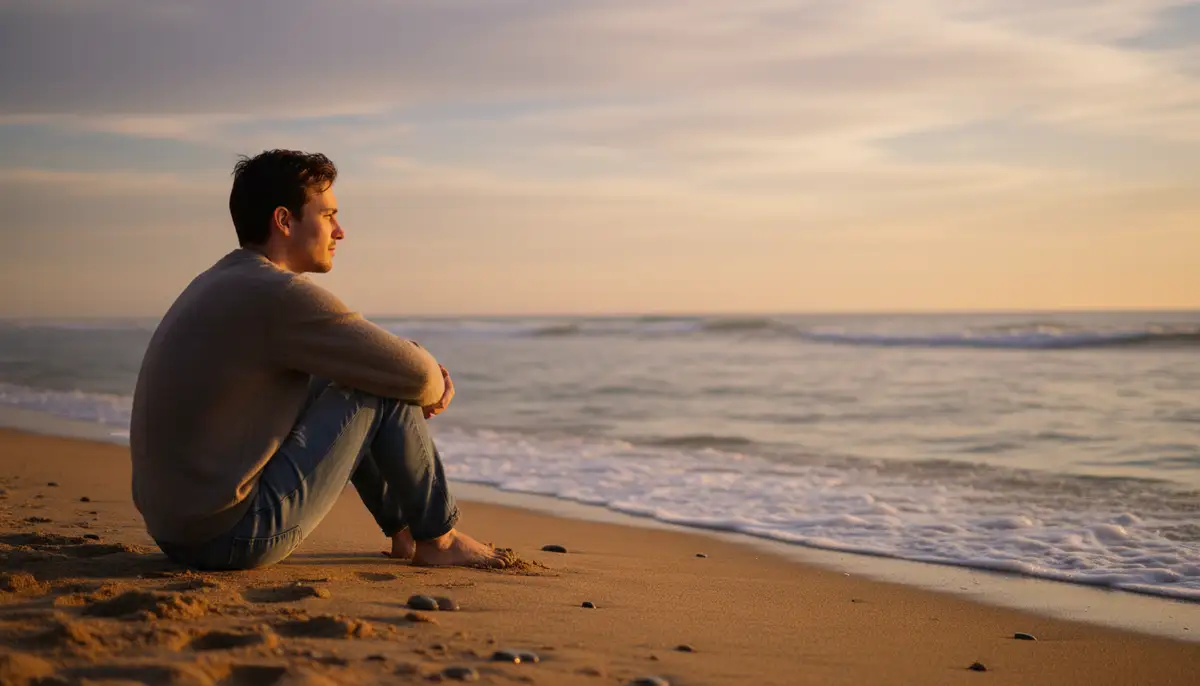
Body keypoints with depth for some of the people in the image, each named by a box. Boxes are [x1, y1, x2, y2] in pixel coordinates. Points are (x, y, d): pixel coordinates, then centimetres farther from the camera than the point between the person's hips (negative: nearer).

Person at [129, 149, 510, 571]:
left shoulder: (219, 283, 13)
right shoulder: (279, 294, -18)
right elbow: (414, 375, -14)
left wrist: (427, 371, 10)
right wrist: (432, 385, 9)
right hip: (234, 539, -10)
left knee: (352, 374, 22)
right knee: (387, 387, -4)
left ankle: (403, 528, 33)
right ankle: (438, 540, 13)